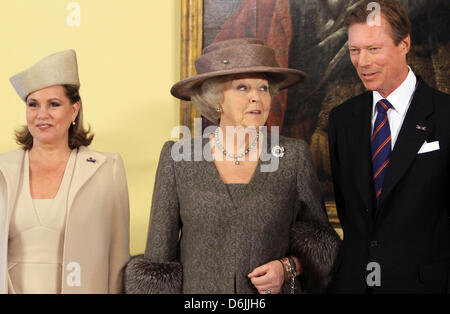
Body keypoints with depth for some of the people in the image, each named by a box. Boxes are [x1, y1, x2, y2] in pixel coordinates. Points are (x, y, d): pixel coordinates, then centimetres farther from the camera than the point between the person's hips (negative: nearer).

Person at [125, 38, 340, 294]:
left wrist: (287, 267, -11)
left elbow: (318, 238, 4)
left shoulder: (294, 156, -4)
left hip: (275, 290, 1)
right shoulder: (177, 158, -5)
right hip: (198, 288, 0)